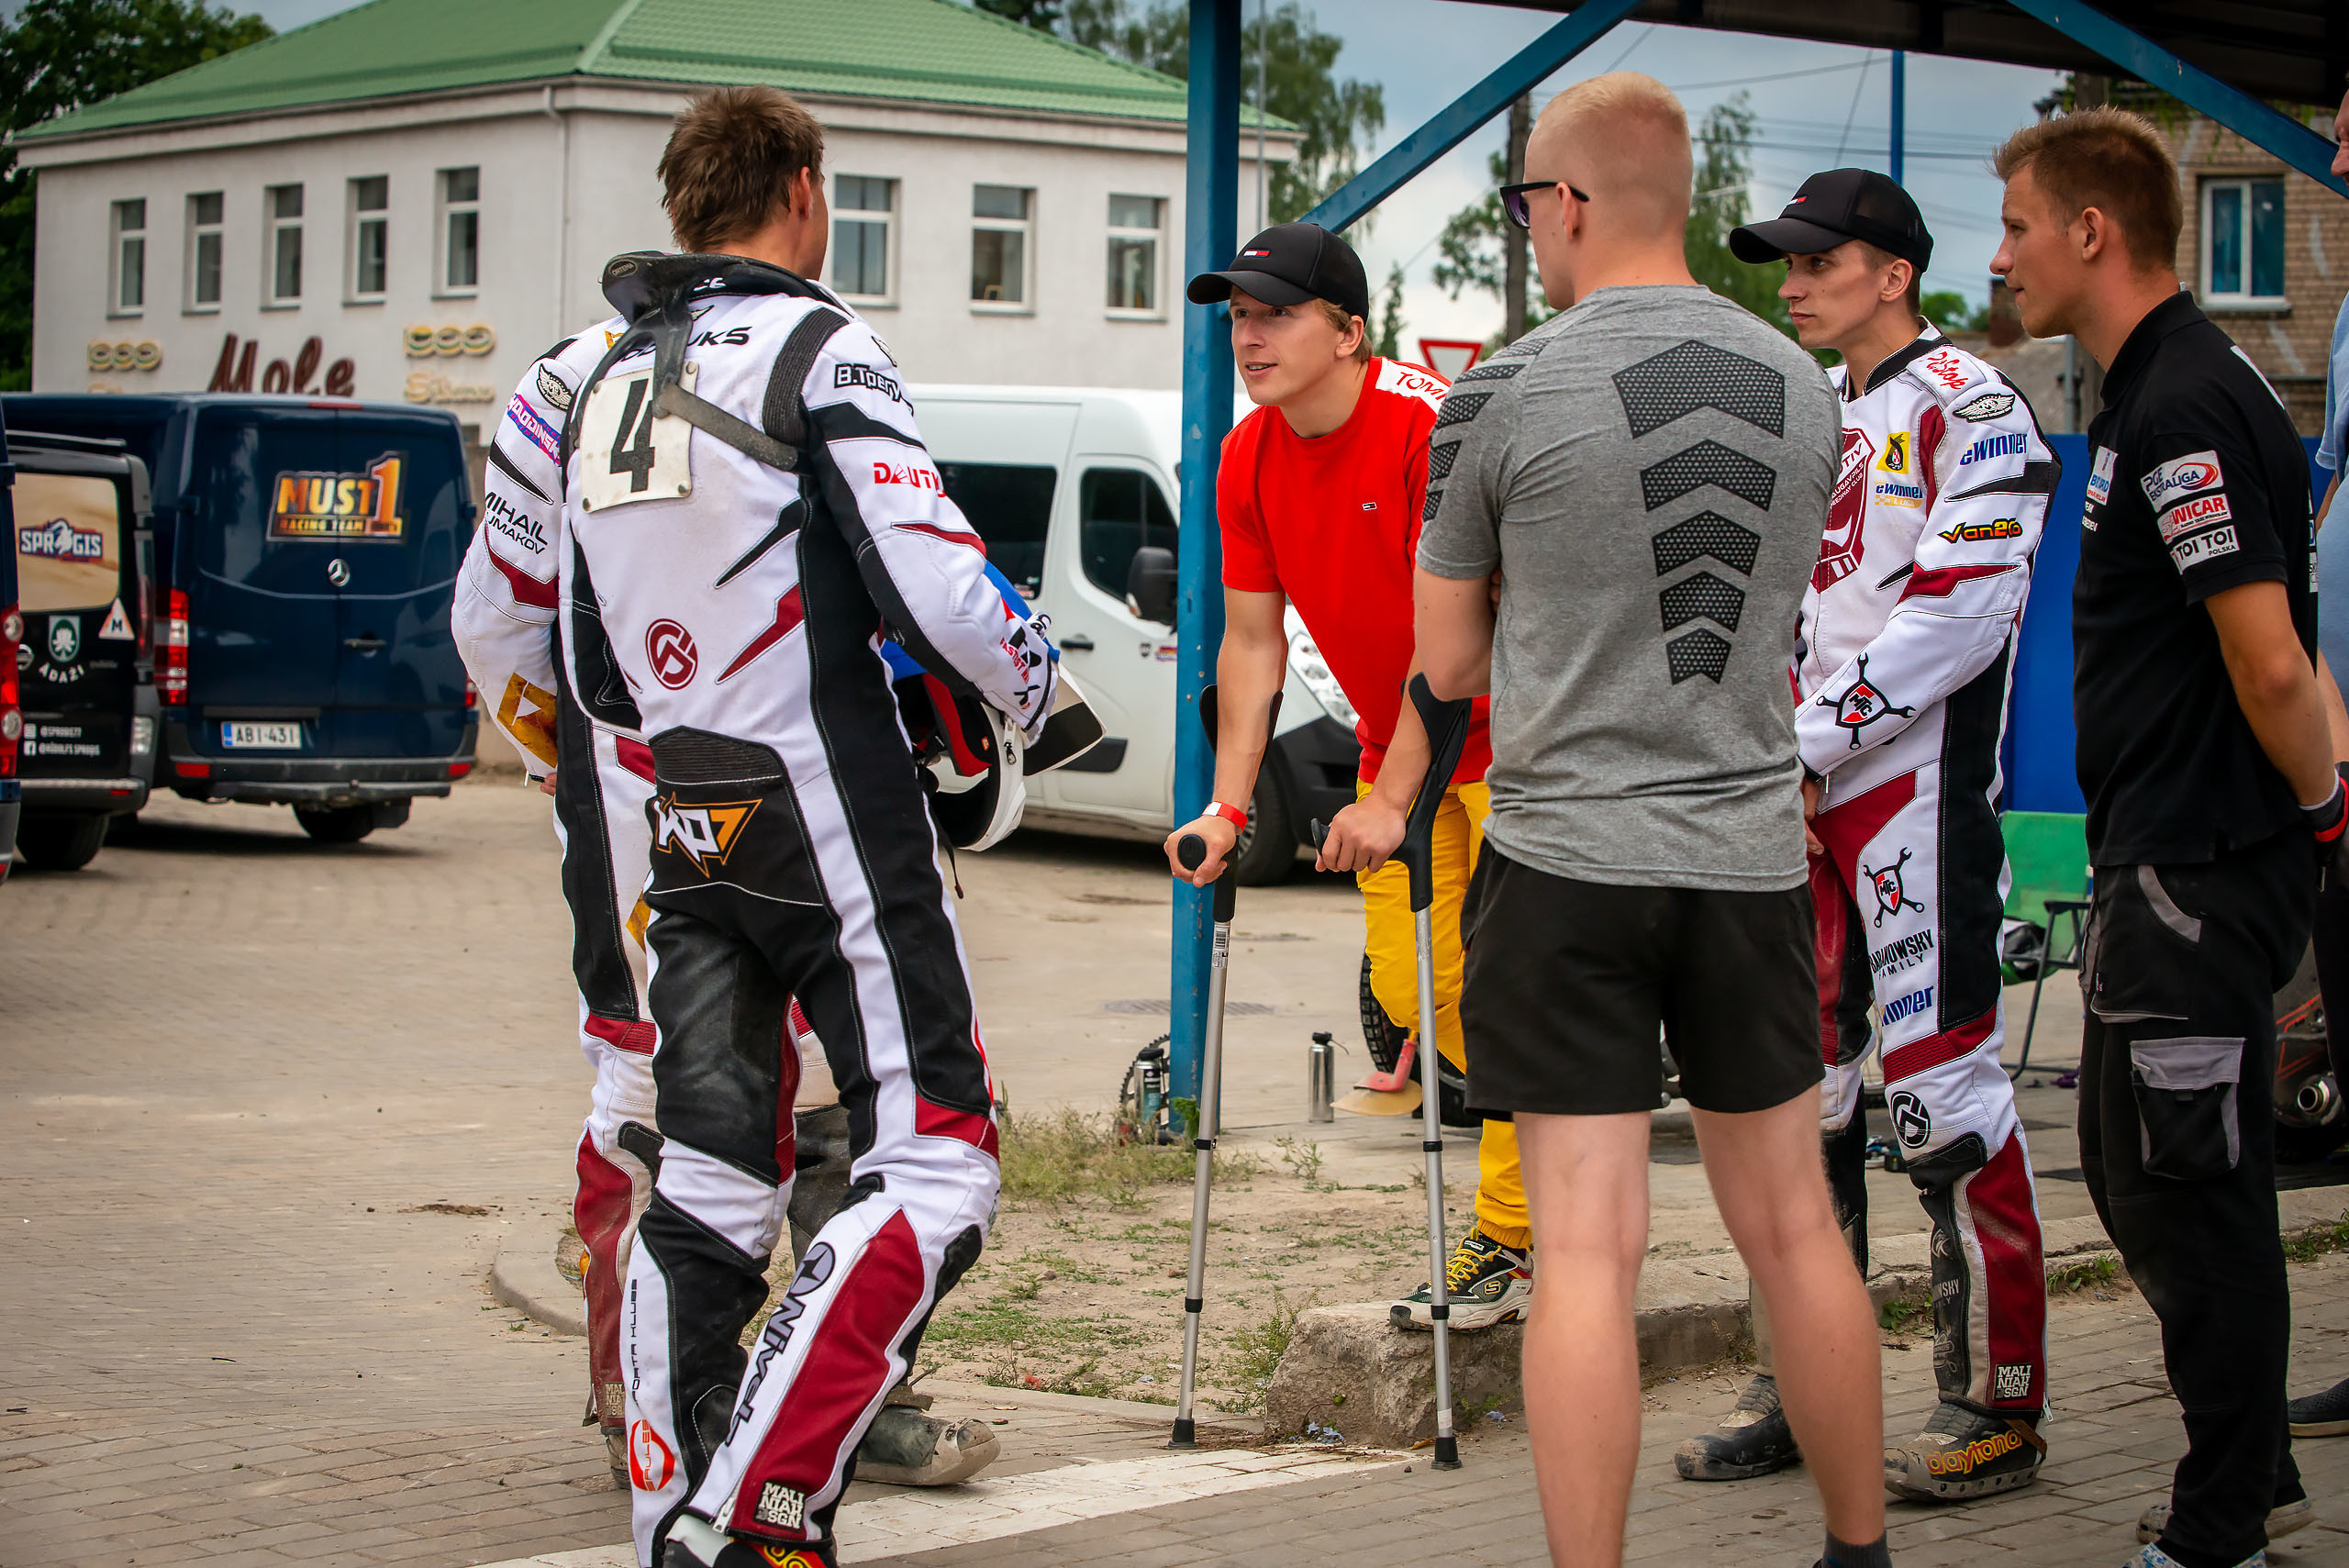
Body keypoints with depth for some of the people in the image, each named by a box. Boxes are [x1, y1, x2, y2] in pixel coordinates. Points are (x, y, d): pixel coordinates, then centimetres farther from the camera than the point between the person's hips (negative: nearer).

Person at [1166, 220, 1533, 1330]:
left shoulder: (1428, 425, -25)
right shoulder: (1249, 458, -3)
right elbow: (1252, 638, 2)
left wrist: (1391, 799, -28)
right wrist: (1228, 805, -6)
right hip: (1395, 743, 7)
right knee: (1407, 985, 4)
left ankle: (1510, 1241, 3)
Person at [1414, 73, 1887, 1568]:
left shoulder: (1502, 397, -9)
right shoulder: (1804, 388, 4)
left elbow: (1449, 662, 1)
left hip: (1571, 861, -4)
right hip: (1750, 850, 4)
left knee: (1589, 1251, -4)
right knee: (1797, 1229, 14)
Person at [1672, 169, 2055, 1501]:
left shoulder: (1966, 405, -7)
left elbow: (1965, 607, -17)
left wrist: (1812, 741, -17)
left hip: (1920, 791, -8)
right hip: (1802, 799, 8)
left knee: (1945, 1090, -8)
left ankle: (1999, 1409, -1)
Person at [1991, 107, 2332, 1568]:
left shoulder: (2185, 407, -19)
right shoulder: (2164, 389, 15)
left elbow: (2271, 660, -25)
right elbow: (2269, 654, 21)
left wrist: (2319, 801, -11)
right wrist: (2315, 796, 16)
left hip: (2202, 871, -11)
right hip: (2169, 859, 11)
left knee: (2189, 1191, -2)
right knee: (2138, 1175, 17)